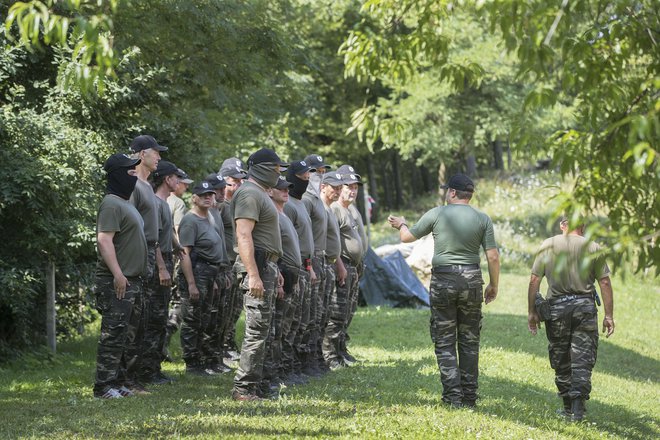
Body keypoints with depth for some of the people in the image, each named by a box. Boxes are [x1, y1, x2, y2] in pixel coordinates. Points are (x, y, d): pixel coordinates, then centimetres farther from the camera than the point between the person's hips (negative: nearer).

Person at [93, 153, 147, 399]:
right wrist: (118, 274, -25)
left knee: (124, 335, 12)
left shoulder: (125, 203, 19)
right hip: (117, 283, -10)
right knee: (113, 334, -10)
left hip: (130, 280, 10)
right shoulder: (112, 204, -13)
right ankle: (103, 387, -8)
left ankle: (117, 383, 18)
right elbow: (104, 240, -21)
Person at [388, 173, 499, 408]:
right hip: (471, 280, 2)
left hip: (443, 280, -2)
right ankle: (469, 396, 11)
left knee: (445, 342, 4)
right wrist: (493, 285, 11)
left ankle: (453, 396, -3)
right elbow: (493, 257, -3)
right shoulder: (483, 219, 1)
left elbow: (407, 237, 9)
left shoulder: (437, 214, -3)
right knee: (469, 341, 10)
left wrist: (401, 224, 31)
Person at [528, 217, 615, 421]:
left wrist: (531, 312, 7)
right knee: (582, 359, 1)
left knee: (561, 360, 11)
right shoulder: (593, 248, 2)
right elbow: (605, 283, 0)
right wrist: (609, 315, 4)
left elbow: (534, 281, 1)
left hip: (557, 307, 1)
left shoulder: (548, 245, 4)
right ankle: (578, 407, -10)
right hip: (584, 306, -1)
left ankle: (568, 406, 15)